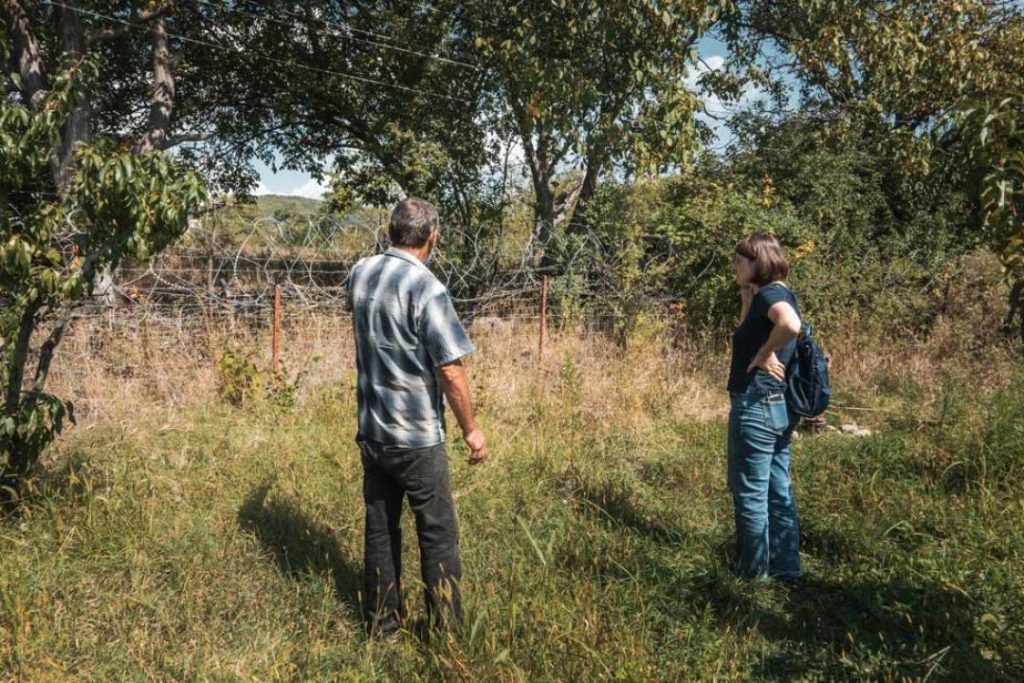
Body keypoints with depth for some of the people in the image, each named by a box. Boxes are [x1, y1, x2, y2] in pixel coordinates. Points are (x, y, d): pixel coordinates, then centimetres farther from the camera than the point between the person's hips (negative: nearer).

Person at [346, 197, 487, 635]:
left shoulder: (360, 274, 1)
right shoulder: (427, 289, -18)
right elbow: (450, 371, -19)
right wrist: (471, 429, -7)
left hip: (371, 431, 6)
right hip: (418, 437, -6)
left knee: (380, 529, 16)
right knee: (438, 535, 7)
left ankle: (382, 624, 27)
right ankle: (446, 631, 17)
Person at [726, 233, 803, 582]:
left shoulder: (770, 293, -15)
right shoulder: (774, 295, 13)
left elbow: (791, 325, -36)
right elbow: (748, 334, 25)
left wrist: (765, 355, -22)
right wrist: (747, 300, 12)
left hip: (757, 406, -10)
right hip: (778, 406, 10)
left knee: (750, 493, 2)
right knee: (779, 491, 15)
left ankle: (753, 571, 13)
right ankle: (785, 568, 24)